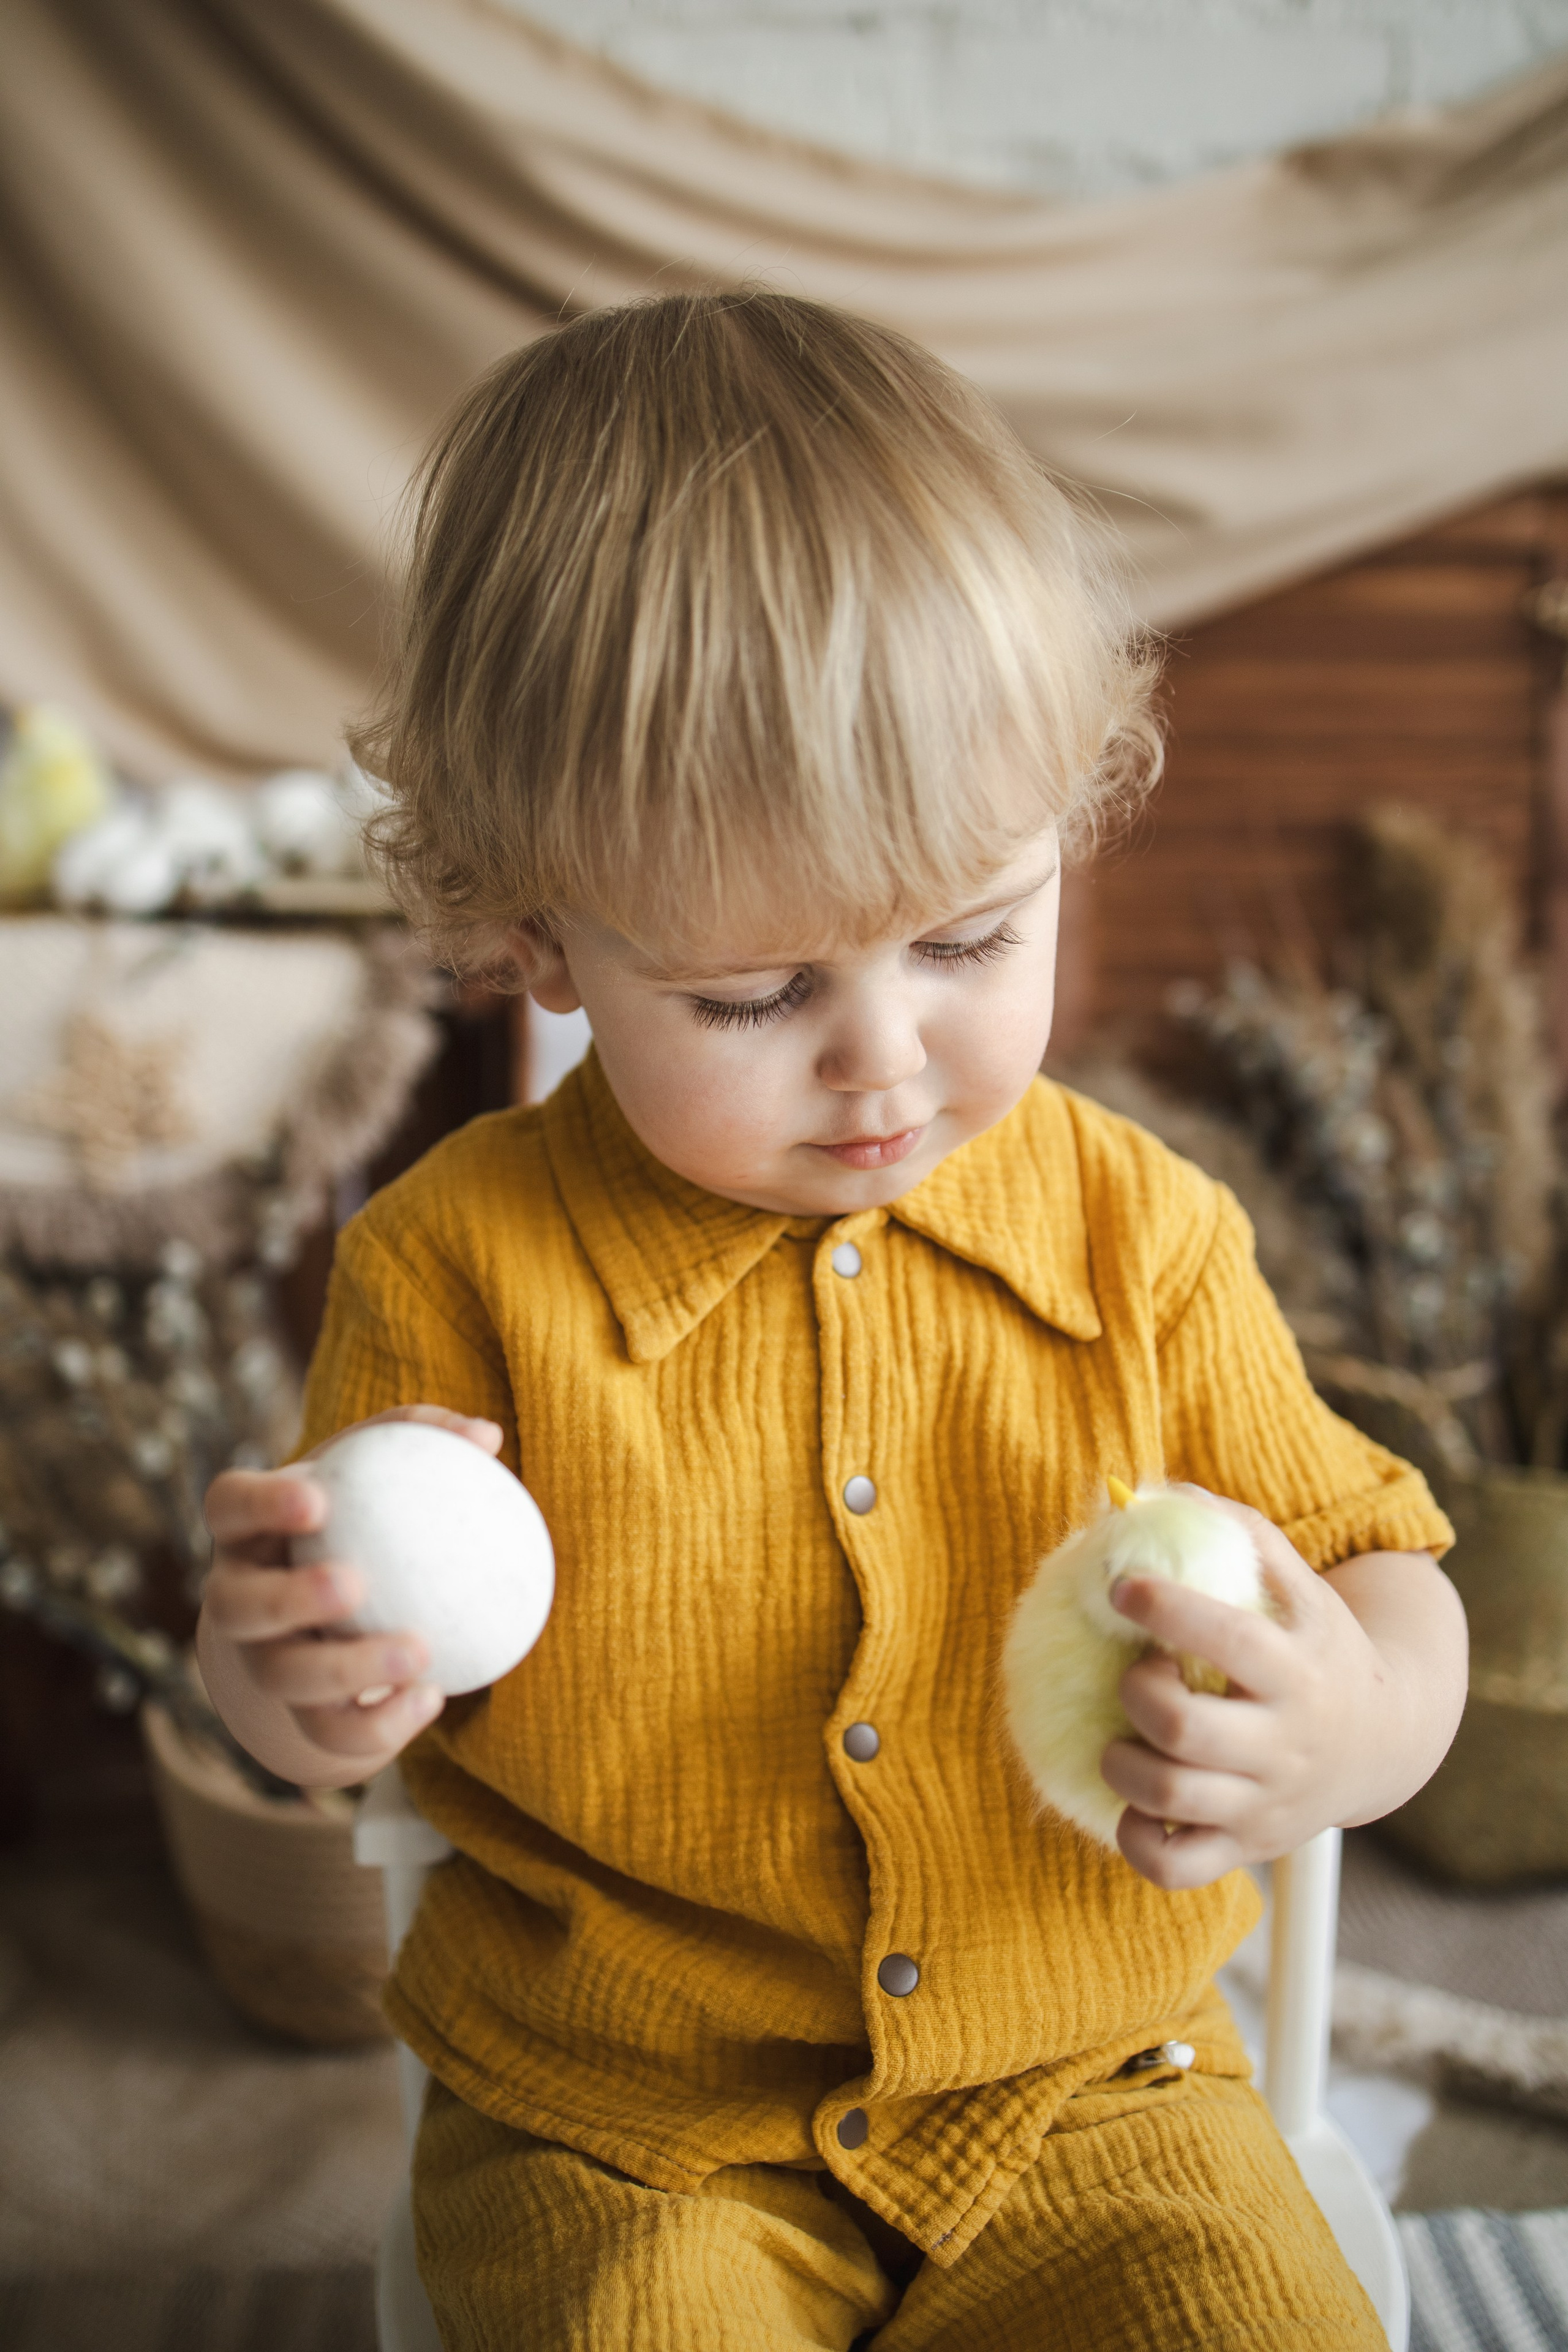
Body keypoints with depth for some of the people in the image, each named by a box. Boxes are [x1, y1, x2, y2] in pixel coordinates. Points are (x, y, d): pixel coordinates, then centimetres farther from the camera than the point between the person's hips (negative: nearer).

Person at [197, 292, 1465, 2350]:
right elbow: (370, 1685, -1)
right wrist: (295, 1690, -25)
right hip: (627, 2140, -1)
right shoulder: (466, 1268, -12)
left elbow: (1384, 1584, -2)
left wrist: (1349, 1724, -25)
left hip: (1090, 2091, 2)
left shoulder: (1141, 1238, -8)